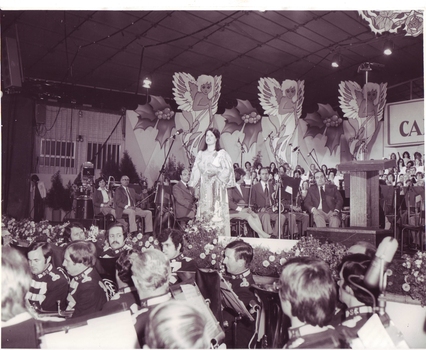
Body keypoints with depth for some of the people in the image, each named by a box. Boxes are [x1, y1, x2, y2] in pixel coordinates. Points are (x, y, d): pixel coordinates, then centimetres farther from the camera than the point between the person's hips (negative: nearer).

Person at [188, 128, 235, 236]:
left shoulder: (221, 153, 0)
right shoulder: (201, 154, 13)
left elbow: (227, 170, -6)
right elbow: (196, 171, 14)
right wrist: (194, 185, 6)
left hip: (217, 189, -4)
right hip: (204, 189, 4)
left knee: (217, 214, -6)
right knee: (204, 213, 3)